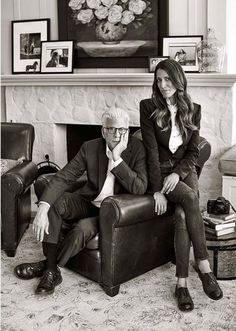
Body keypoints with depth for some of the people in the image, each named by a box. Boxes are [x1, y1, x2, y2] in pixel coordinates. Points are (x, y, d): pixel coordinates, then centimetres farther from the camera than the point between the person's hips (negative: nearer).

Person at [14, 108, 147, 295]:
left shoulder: (137, 149, -14)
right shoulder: (90, 148, -7)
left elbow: (140, 189, -23)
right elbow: (63, 177, -13)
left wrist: (117, 158, -29)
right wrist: (43, 208, -28)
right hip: (89, 201, 4)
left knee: (81, 230, -30)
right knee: (54, 202, -22)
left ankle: (49, 265, -1)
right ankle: (52, 272, -17)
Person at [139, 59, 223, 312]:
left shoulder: (192, 110, 5)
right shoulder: (149, 107, -5)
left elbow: (193, 151, 4)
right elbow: (151, 150, -13)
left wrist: (178, 173, -15)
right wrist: (157, 190, -19)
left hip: (183, 169, 2)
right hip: (159, 170, -2)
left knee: (183, 213, -27)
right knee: (190, 198, -32)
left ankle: (181, 283, -24)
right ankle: (203, 265, -22)